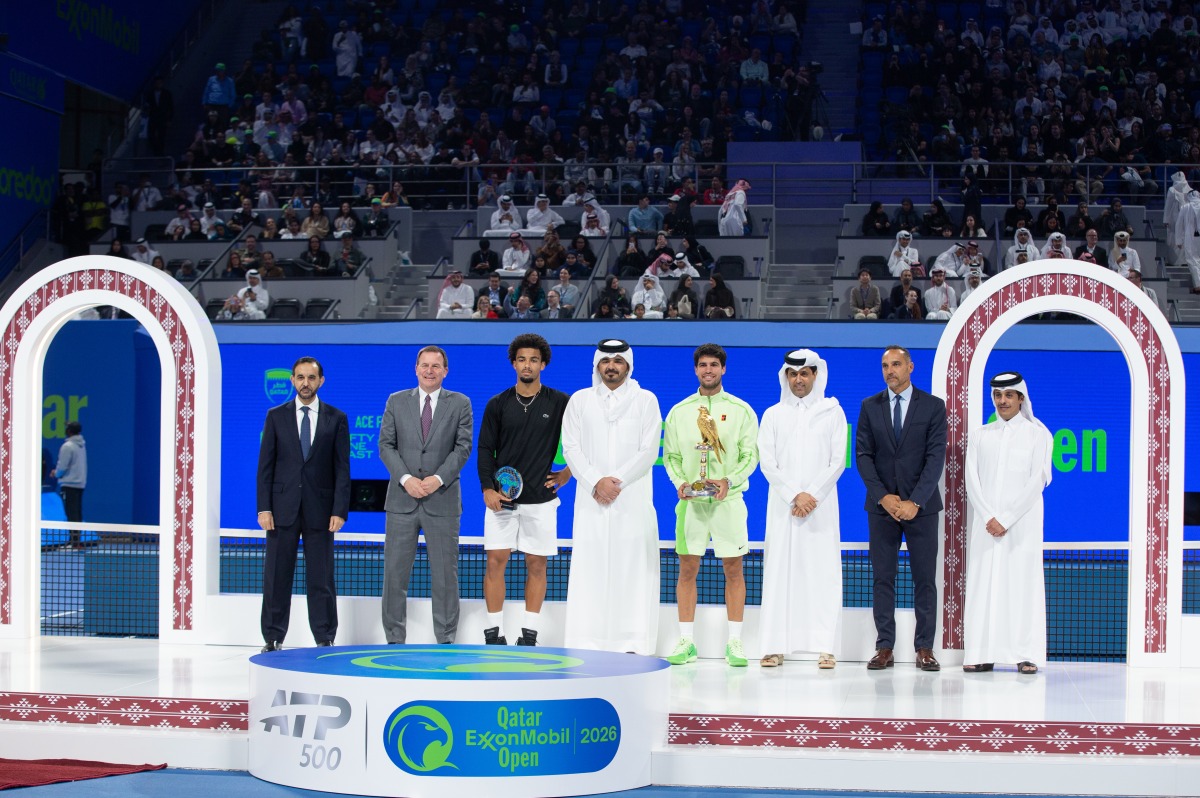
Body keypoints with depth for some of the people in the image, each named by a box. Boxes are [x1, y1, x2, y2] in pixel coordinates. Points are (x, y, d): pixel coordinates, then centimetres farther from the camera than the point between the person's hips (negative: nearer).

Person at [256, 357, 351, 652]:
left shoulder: (336, 418, 4)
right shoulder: (276, 416, 6)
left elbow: (342, 469, 2)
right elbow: (266, 465, 4)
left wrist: (339, 511, -6)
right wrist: (264, 508, -4)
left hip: (319, 509, -1)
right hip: (283, 508, 1)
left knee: (321, 579, 2)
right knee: (277, 577, 3)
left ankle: (325, 639, 9)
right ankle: (273, 638, 10)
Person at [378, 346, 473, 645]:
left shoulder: (460, 404, 6)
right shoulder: (396, 402, 9)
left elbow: (463, 446, -1)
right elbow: (386, 445, 3)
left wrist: (438, 479, -14)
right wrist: (406, 479, -11)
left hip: (442, 500, -1)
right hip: (402, 499, 1)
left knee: (445, 573, 2)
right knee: (395, 572, 2)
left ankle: (446, 639, 9)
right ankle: (394, 639, 9)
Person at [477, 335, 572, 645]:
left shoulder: (559, 403, 0)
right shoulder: (498, 404, 4)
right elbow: (485, 449, 4)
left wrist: (568, 471, 4)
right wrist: (488, 488, -7)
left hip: (540, 499, 0)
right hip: (501, 497, 1)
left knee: (536, 564, 3)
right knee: (496, 561, -2)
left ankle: (529, 633, 10)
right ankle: (493, 632, 4)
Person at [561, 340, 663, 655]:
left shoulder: (646, 401, 8)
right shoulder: (580, 400, 12)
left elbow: (649, 451, 1)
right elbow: (571, 448, 5)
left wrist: (615, 481, -9)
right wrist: (596, 482, -8)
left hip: (633, 501, -1)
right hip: (591, 500, 1)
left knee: (633, 570, -5)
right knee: (590, 571, -3)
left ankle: (634, 646, -5)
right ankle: (586, 645, -2)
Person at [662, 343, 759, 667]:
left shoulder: (740, 410, 4)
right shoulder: (679, 412, 9)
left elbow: (750, 455, 1)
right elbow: (670, 455, 10)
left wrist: (729, 481, -14)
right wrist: (680, 482, -7)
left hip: (728, 499, -1)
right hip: (690, 500, 1)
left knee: (733, 570, 0)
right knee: (687, 569, 1)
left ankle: (734, 643, 5)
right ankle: (686, 642, 7)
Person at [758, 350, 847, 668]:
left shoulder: (832, 412, 7)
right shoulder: (773, 414, 9)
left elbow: (838, 461, 2)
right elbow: (767, 463, 2)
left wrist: (812, 496, -9)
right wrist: (794, 496, -9)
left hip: (821, 506, -1)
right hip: (782, 506, 1)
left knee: (823, 573, -4)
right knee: (779, 572, -2)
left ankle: (825, 648, -5)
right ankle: (776, 647, -1)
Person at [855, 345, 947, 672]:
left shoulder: (933, 406, 1)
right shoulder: (870, 406, 7)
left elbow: (936, 456, -5)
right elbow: (863, 455, 3)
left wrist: (915, 501, -14)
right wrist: (884, 497, -10)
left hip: (921, 506, -1)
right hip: (881, 506, 2)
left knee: (925, 579, 0)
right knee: (883, 578, 2)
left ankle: (925, 648, 5)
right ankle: (884, 648, 5)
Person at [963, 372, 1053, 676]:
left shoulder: (1037, 434, 5)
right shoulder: (979, 435, 13)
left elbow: (1036, 482, -3)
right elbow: (972, 480, 6)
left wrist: (1006, 519, -10)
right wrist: (989, 518, -8)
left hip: (1021, 522, -2)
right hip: (985, 522, 3)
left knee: (1023, 584, -6)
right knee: (982, 583, -2)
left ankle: (1026, 655, -5)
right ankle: (981, 655, -2)